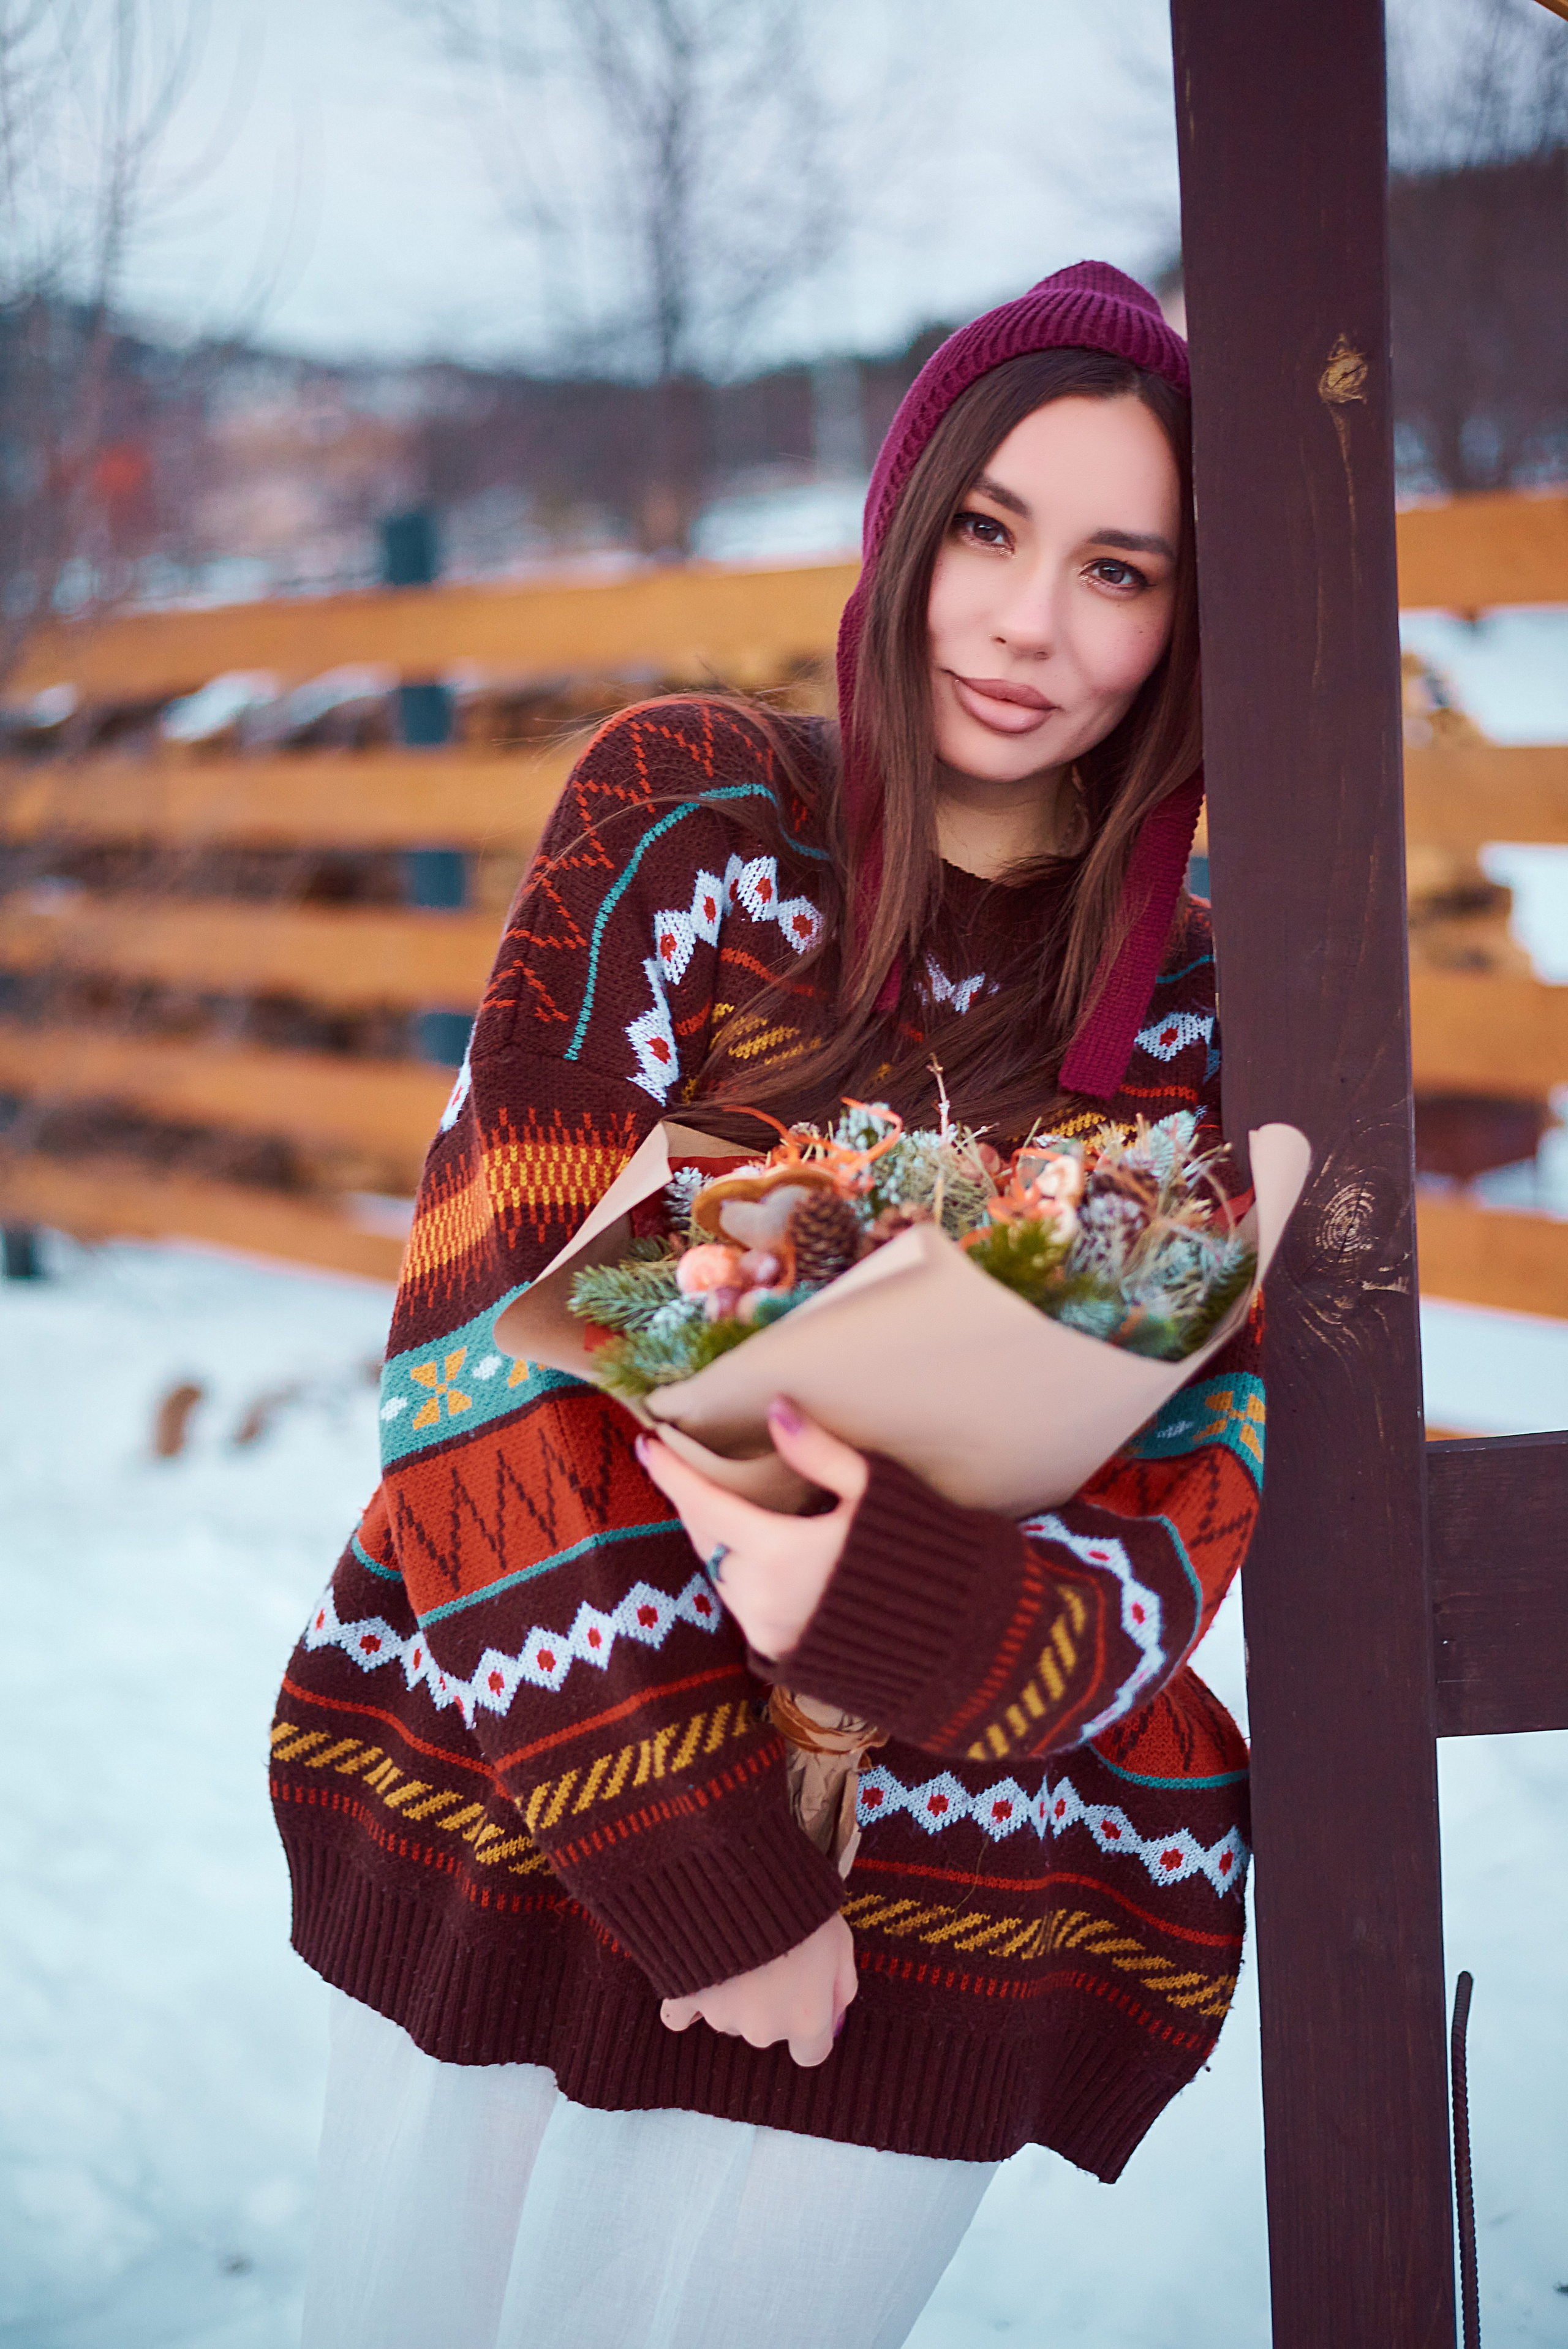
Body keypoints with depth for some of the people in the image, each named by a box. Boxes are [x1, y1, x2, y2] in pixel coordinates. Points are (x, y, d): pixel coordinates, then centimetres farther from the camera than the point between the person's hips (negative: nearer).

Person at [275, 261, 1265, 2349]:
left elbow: (1190, 1515, -5)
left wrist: (922, 1610, -29)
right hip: (492, 1789, 1)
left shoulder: (1212, 999, -1)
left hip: (948, 1895, 0)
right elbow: (484, 1321, -11)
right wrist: (683, 1857, -18)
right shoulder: (688, 810, -5)